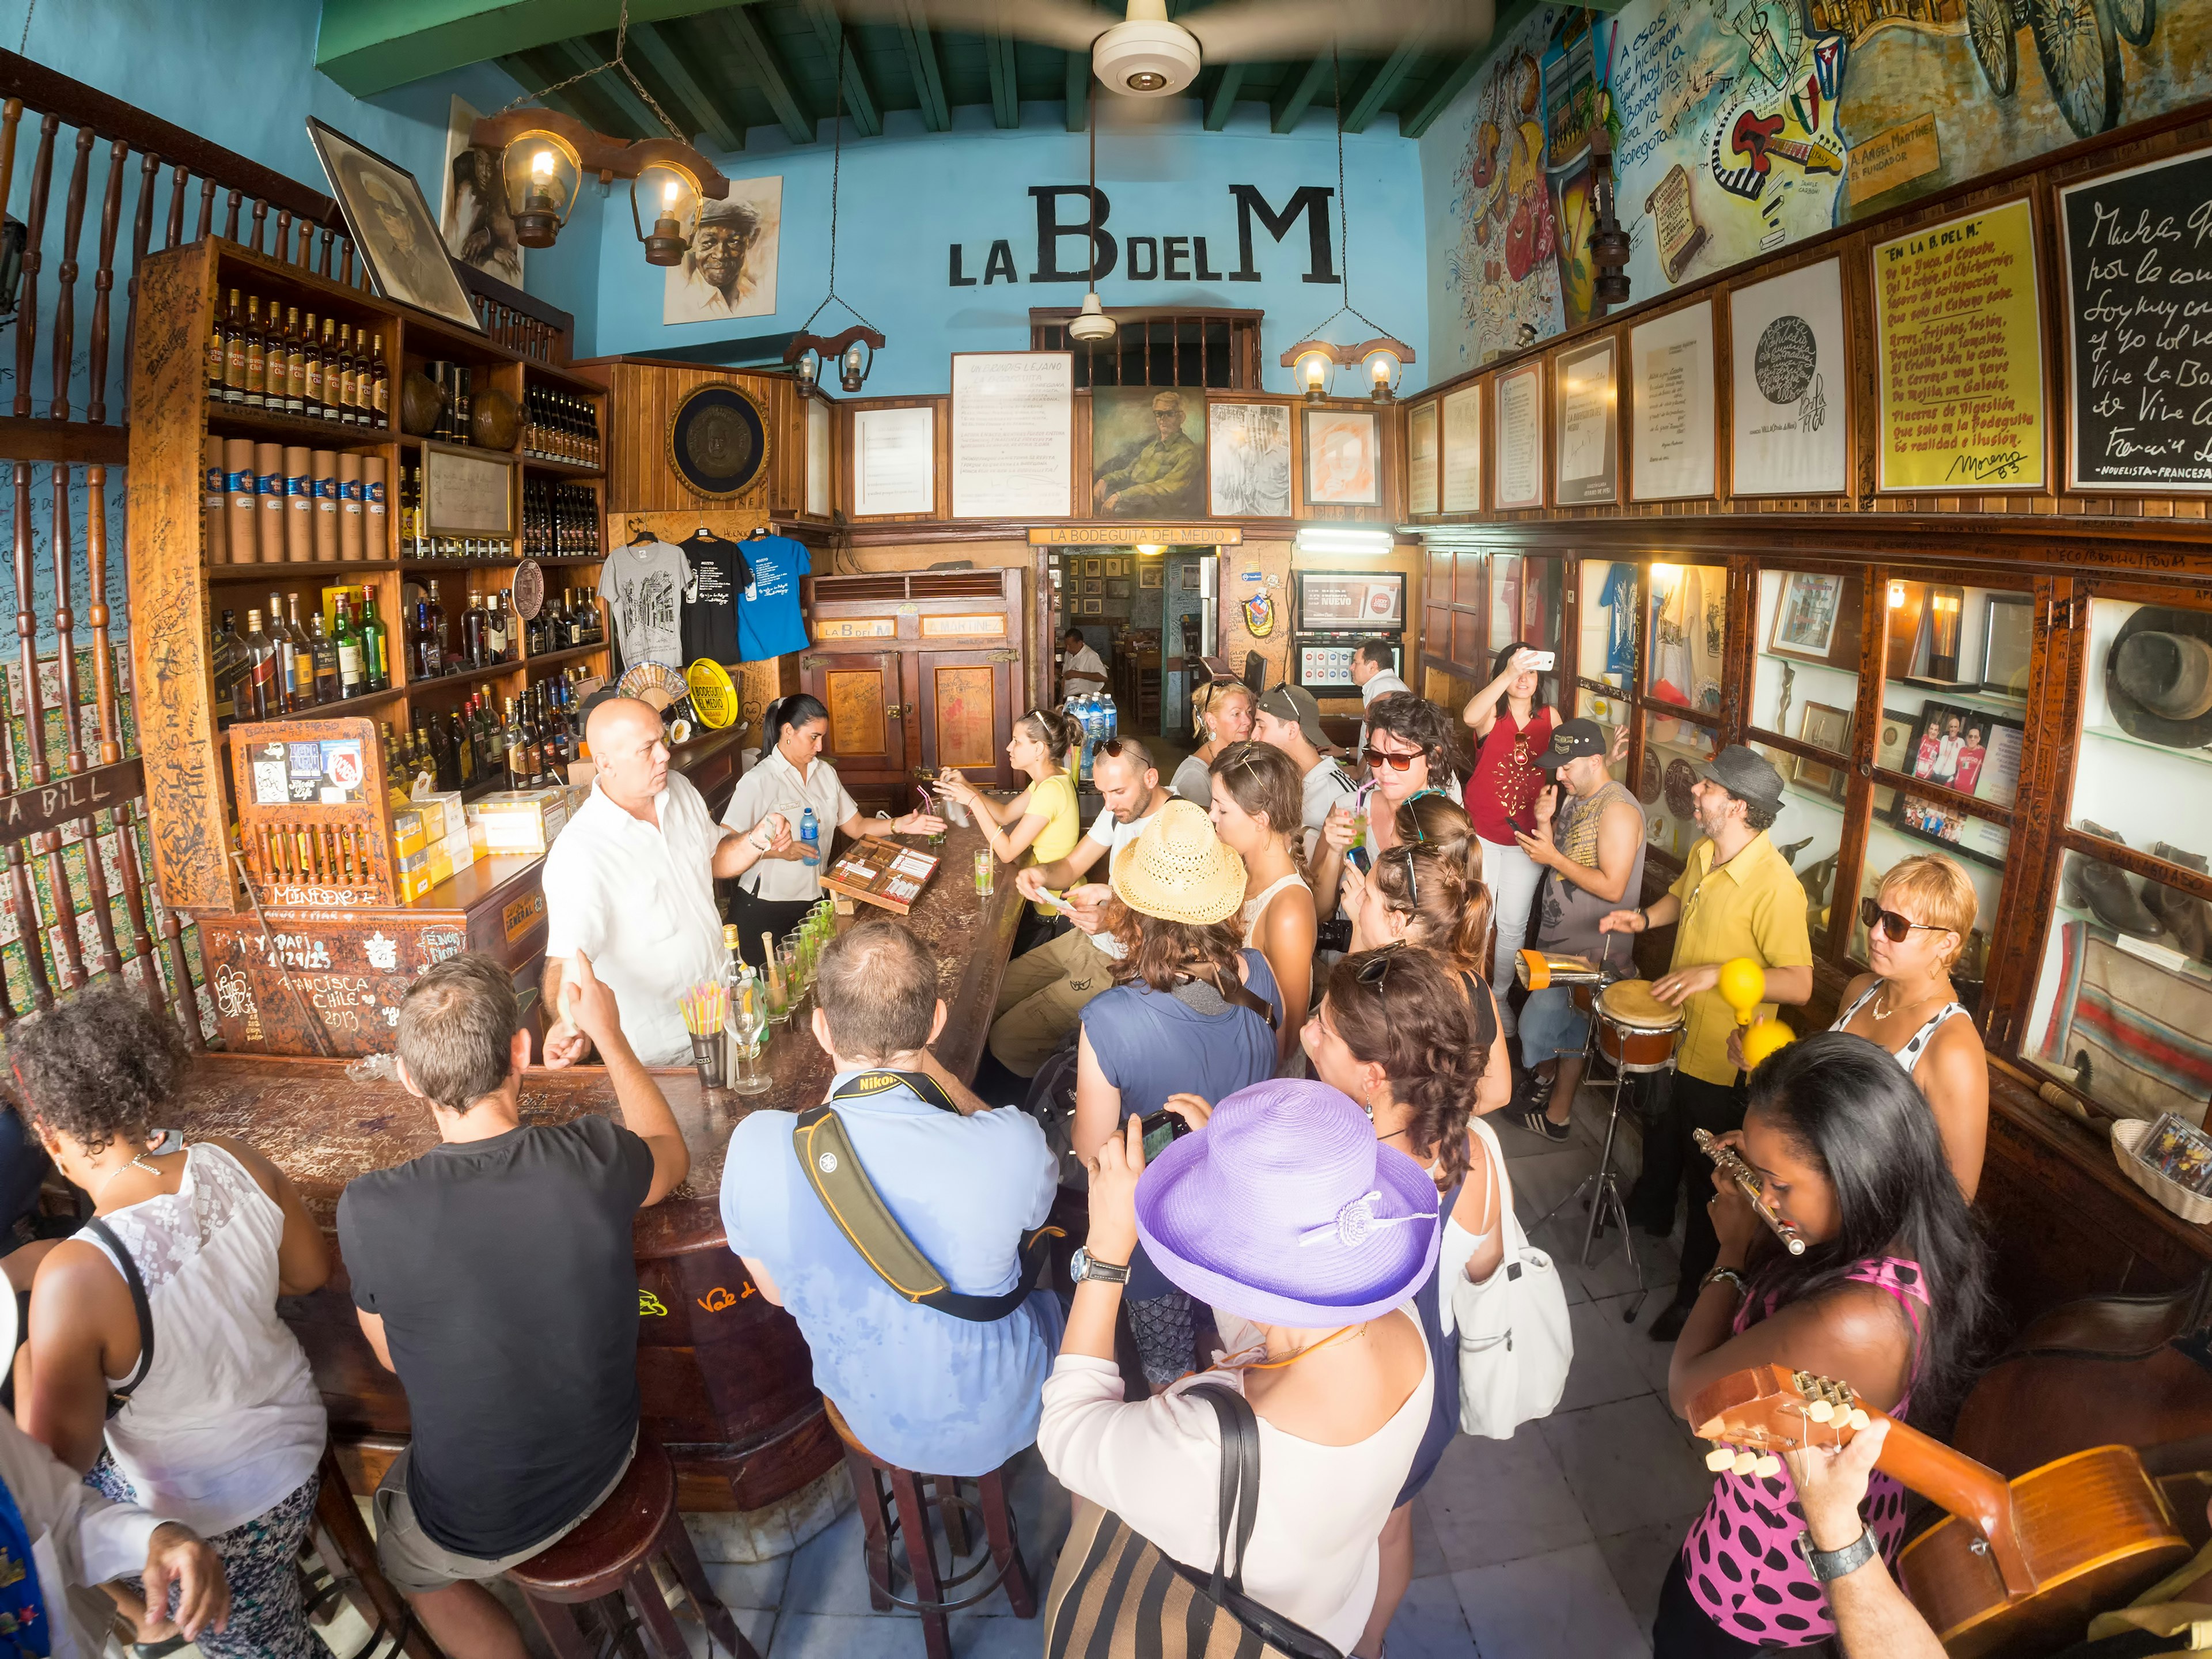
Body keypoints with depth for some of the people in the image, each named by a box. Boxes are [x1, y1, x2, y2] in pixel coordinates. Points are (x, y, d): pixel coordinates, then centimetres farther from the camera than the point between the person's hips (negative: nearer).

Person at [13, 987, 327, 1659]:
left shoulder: (75, 1279, -35)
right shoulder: (235, 1164, -19)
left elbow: (63, 1458, -21)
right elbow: (311, 1273, -2)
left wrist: (25, 1361, -6)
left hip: (217, 1521, -5)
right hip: (296, 1434, 5)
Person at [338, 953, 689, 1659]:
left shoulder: (369, 1211, -28)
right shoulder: (593, 1158, -25)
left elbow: (394, 1357, -6)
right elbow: (672, 1157, 3)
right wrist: (609, 1036, 9)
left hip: (480, 1529, -3)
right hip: (606, 1462, 3)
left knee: (407, 1562, 33)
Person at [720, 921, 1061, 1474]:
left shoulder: (755, 1149, -27)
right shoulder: (1014, 1145, -34)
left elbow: (777, 1290, -6)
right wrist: (921, 1058, -10)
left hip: (873, 1424, 3)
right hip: (1001, 1423, -2)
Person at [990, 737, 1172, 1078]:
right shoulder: (1121, 810, 2)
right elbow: (1071, 867, 9)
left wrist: (1113, 921, -40)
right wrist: (1041, 873, -14)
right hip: (1087, 938, 9)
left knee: (1006, 1040, -12)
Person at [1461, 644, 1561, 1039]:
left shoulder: (1549, 717, 2)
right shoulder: (1492, 714, -10)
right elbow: (1470, 716, -35)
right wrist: (1509, 673, -46)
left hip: (1526, 836, 3)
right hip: (1482, 833, -3)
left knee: (1513, 924, 10)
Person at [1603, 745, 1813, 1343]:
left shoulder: (1774, 885, -29)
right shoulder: (1703, 852, -4)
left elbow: (1799, 983, -28)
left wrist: (1718, 972, -35)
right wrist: (1645, 917, -1)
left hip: (1724, 1060, -8)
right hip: (1679, 1036, 8)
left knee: (1709, 1182, 10)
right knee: (1662, 1135, 31)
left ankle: (1696, 1298, 29)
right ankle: (1649, 1211, 59)